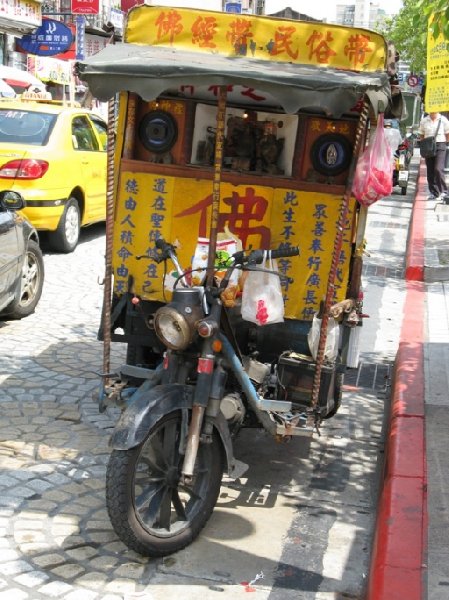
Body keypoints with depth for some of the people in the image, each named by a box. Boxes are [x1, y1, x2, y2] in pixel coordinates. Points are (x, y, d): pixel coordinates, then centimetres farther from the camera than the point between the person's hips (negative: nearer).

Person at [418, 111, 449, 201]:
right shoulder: (424, 121, 7)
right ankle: (434, 193, 15)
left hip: (440, 146, -3)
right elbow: (421, 135, 13)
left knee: (438, 169, -18)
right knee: (430, 172, 5)